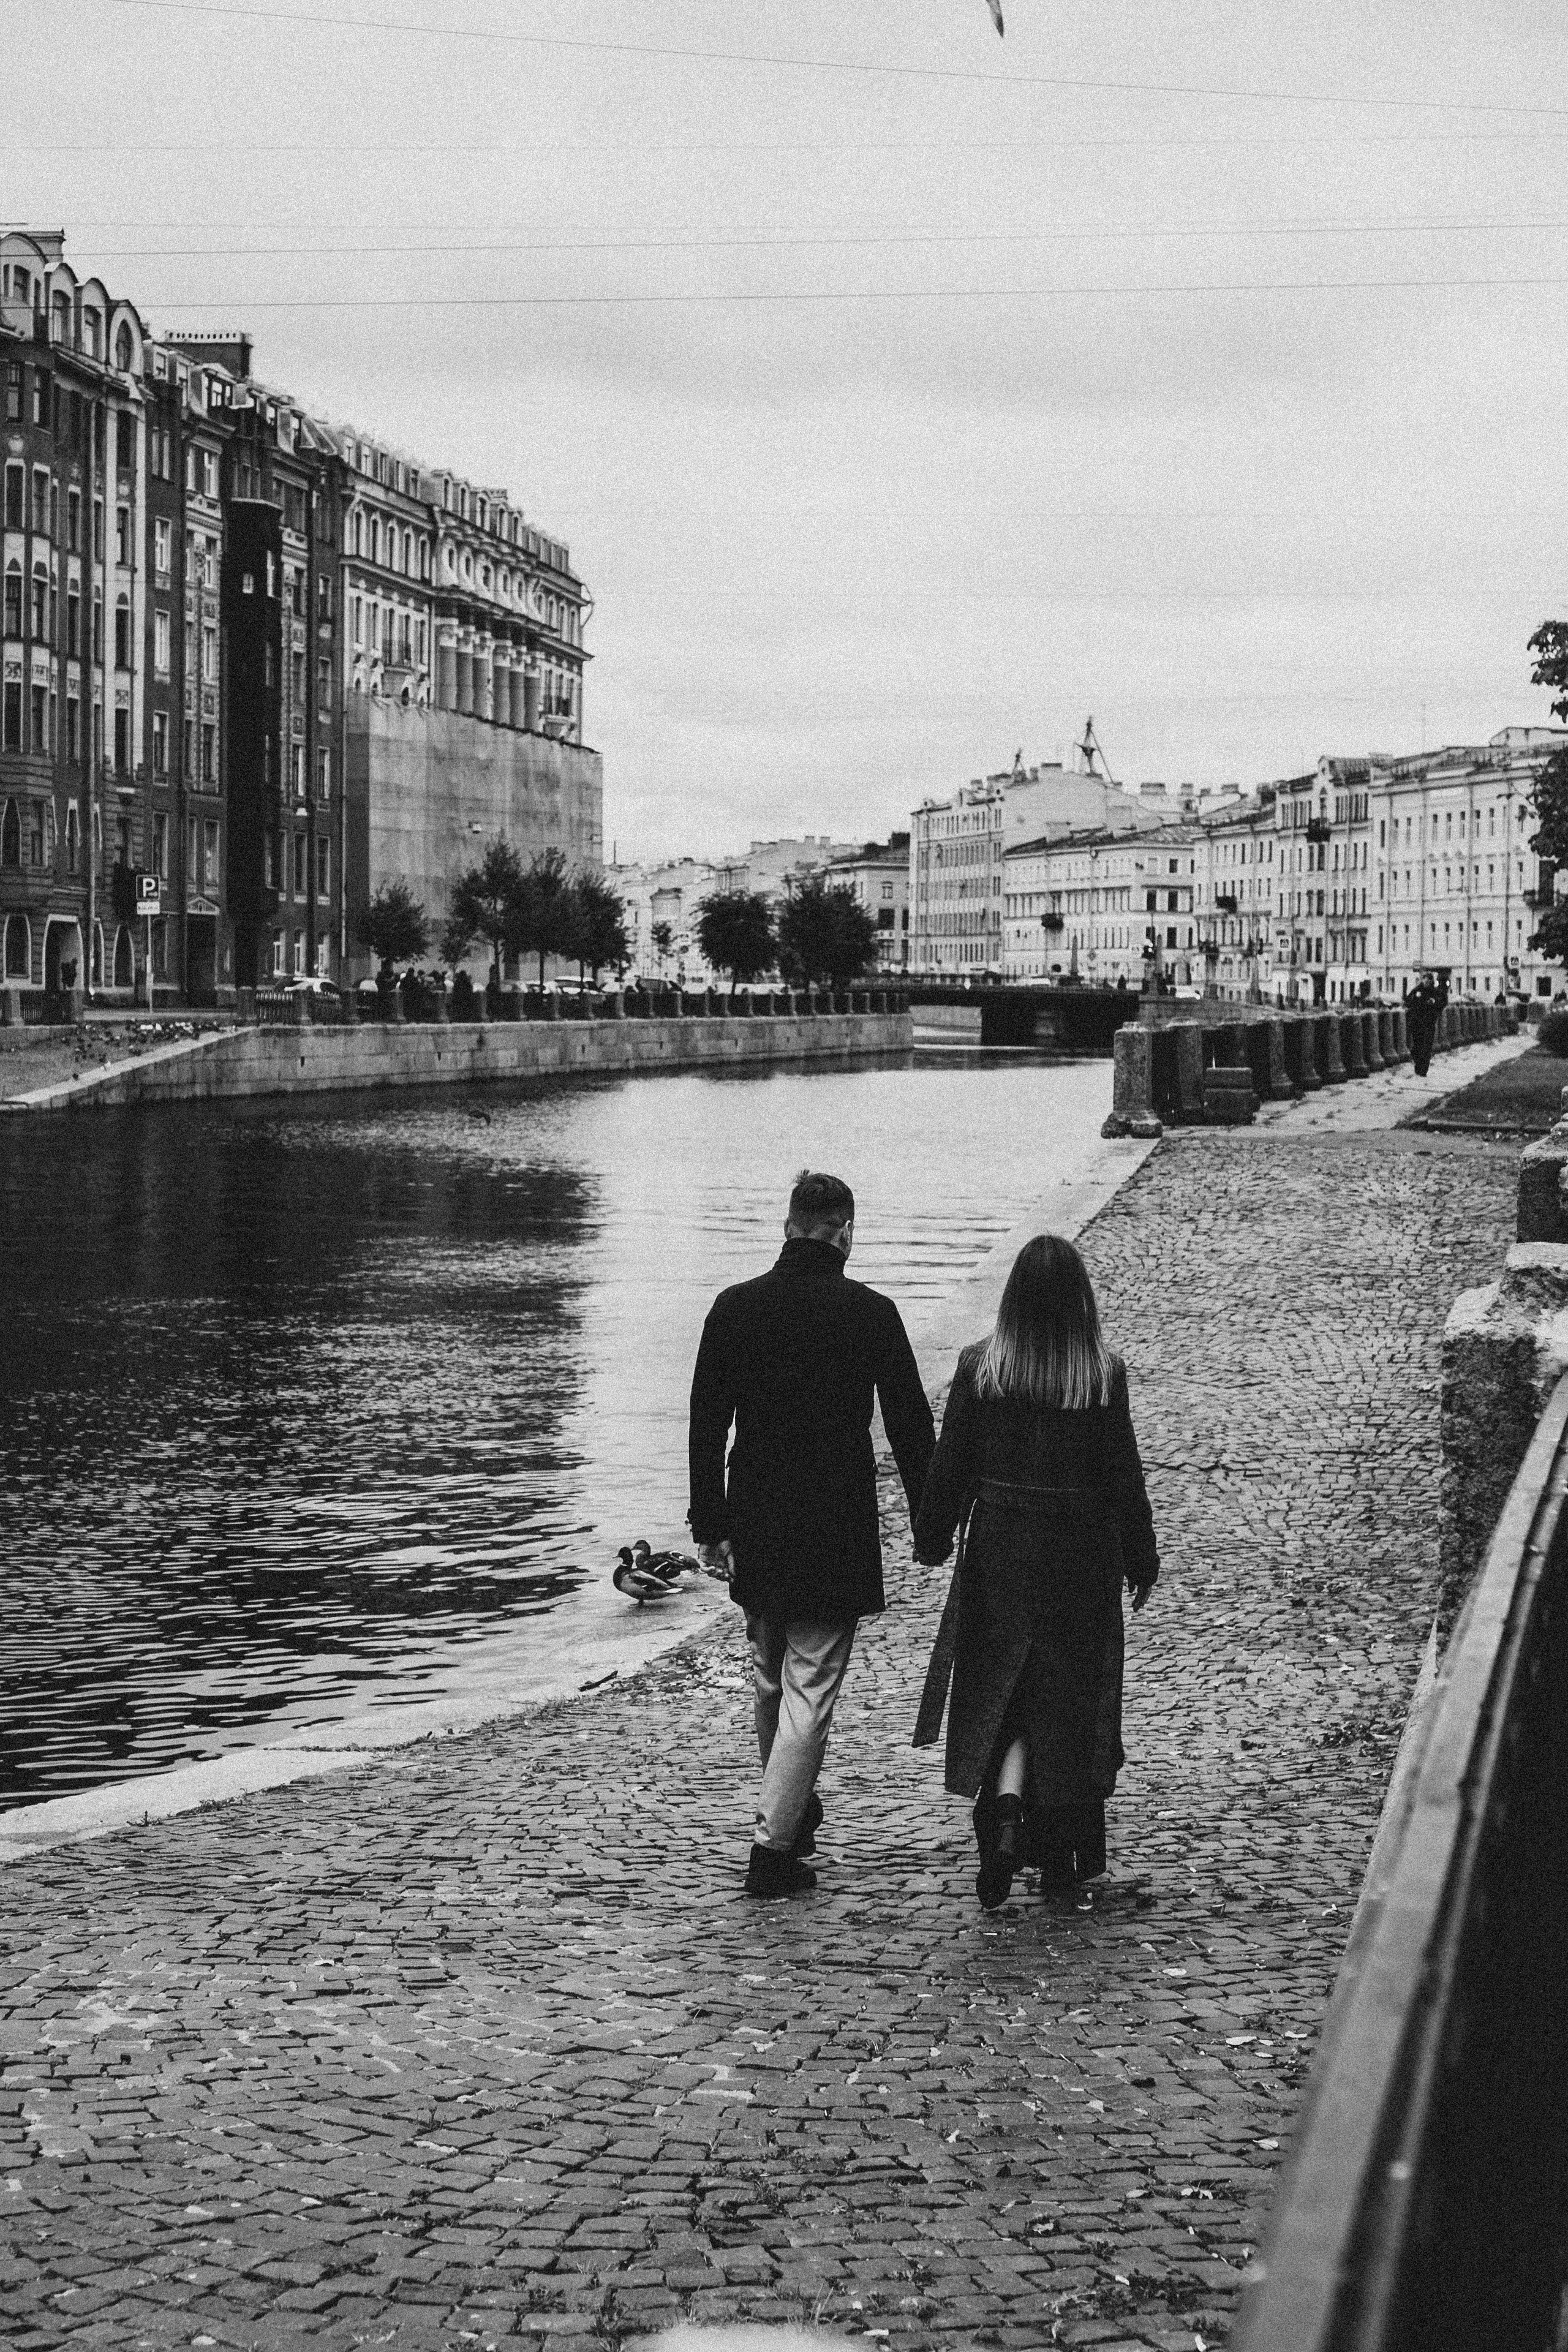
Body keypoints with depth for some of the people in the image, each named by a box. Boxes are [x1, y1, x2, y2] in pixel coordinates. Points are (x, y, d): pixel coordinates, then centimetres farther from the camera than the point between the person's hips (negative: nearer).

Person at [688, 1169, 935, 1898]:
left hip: (757, 1528, 4)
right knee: (811, 1688, 1)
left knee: (769, 1678, 21)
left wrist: (710, 1523, 10)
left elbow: (706, 1424, 2)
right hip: (837, 1531, -4)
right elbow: (910, 1427, -4)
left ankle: (794, 1808, 38)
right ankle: (775, 1843, -4)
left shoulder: (734, 1308, -1)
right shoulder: (871, 1314, -9)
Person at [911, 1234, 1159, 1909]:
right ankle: (1063, 1857, 19)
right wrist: (1141, 1562, 6)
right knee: (1071, 1695, 11)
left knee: (1000, 1689, 11)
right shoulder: (1103, 1374, -11)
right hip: (1080, 1556, -1)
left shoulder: (979, 1367, -8)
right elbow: (1124, 1474, -5)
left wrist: (932, 1540, 12)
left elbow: (951, 1462, -1)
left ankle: (1004, 1803, -16)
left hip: (999, 1550, 1)